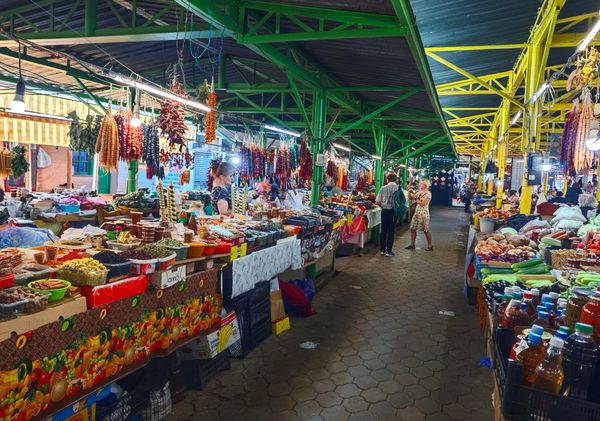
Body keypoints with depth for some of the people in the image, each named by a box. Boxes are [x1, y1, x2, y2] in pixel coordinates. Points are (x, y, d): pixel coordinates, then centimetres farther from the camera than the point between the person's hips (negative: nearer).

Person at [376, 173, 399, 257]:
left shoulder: (383, 188, -2)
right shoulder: (398, 188, -8)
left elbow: (377, 202, -2)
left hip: (384, 211, 2)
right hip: (393, 211, -2)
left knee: (384, 230, 12)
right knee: (391, 231, 6)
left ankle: (383, 250, 18)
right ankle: (389, 251, 8)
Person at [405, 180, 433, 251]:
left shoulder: (428, 193, -11)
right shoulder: (419, 192, 11)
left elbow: (423, 204, -18)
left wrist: (416, 199, -12)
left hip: (424, 213, -7)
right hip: (417, 212, 7)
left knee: (426, 230, 1)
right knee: (413, 228, 5)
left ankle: (430, 246, 14)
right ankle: (412, 244, 14)